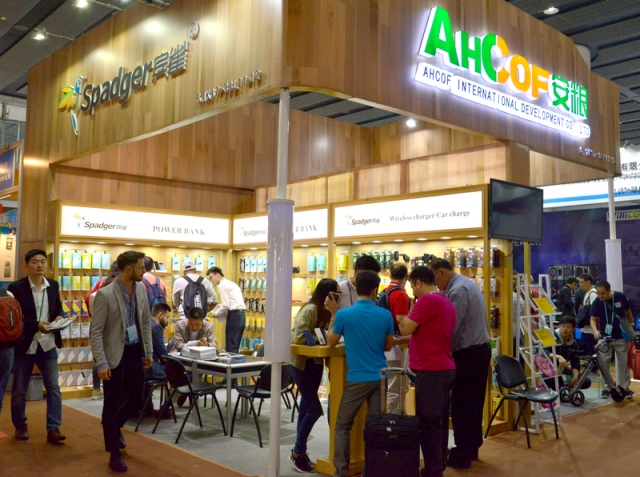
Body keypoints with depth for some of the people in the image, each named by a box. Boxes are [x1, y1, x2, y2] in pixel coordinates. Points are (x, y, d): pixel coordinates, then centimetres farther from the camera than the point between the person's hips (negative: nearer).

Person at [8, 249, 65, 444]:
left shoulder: (53, 285, 5)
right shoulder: (16, 287, -10)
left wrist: (59, 317, -8)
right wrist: (36, 325, -26)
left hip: (47, 345, 3)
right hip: (24, 346, -3)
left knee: (53, 387, -1)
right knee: (19, 390, 11)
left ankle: (53, 429, 4)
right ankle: (20, 426, 29)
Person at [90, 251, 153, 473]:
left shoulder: (140, 290, 2)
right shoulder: (105, 294, -17)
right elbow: (96, 331, -15)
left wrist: (148, 351, 10)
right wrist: (101, 363, -19)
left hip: (135, 353, 6)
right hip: (115, 355, -6)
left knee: (136, 399, 14)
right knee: (113, 403, 4)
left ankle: (115, 427, 45)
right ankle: (114, 453, 20)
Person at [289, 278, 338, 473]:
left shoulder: (325, 311, 3)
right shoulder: (309, 310, -22)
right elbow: (299, 338, -25)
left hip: (315, 363, 8)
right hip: (301, 364, -8)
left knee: (306, 408, 14)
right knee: (314, 409, -8)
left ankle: (299, 451, 26)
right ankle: (298, 452, 8)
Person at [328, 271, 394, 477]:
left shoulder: (344, 314, -9)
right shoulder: (385, 315, -1)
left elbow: (331, 342, 6)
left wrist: (333, 314, 11)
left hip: (357, 379, -3)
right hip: (380, 378, 3)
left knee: (342, 426, 9)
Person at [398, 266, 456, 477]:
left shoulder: (427, 300, -14)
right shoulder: (446, 302, 15)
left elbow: (406, 329, -13)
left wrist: (401, 319, 4)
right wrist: (408, 321, 22)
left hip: (431, 370, -10)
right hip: (445, 368, 10)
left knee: (428, 422, -4)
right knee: (439, 421, 14)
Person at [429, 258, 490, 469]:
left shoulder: (458, 290, -18)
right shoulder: (467, 284, 13)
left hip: (467, 353, -10)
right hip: (480, 348, 10)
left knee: (461, 405, -1)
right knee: (473, 403, 17)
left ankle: (462, 456, 7)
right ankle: (471, 449, 28)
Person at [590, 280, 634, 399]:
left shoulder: (620, 296, -12)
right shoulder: (597, 302, -13)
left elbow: (628, 311, 5)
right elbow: (593, 319, -11)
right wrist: (595, 330, -30)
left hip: (621, 337, 0)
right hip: (605, 337, 0)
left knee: (623, 362, 8)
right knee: (604, 364, 5)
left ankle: (624, 387, 20)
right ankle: (606, 388, 15)